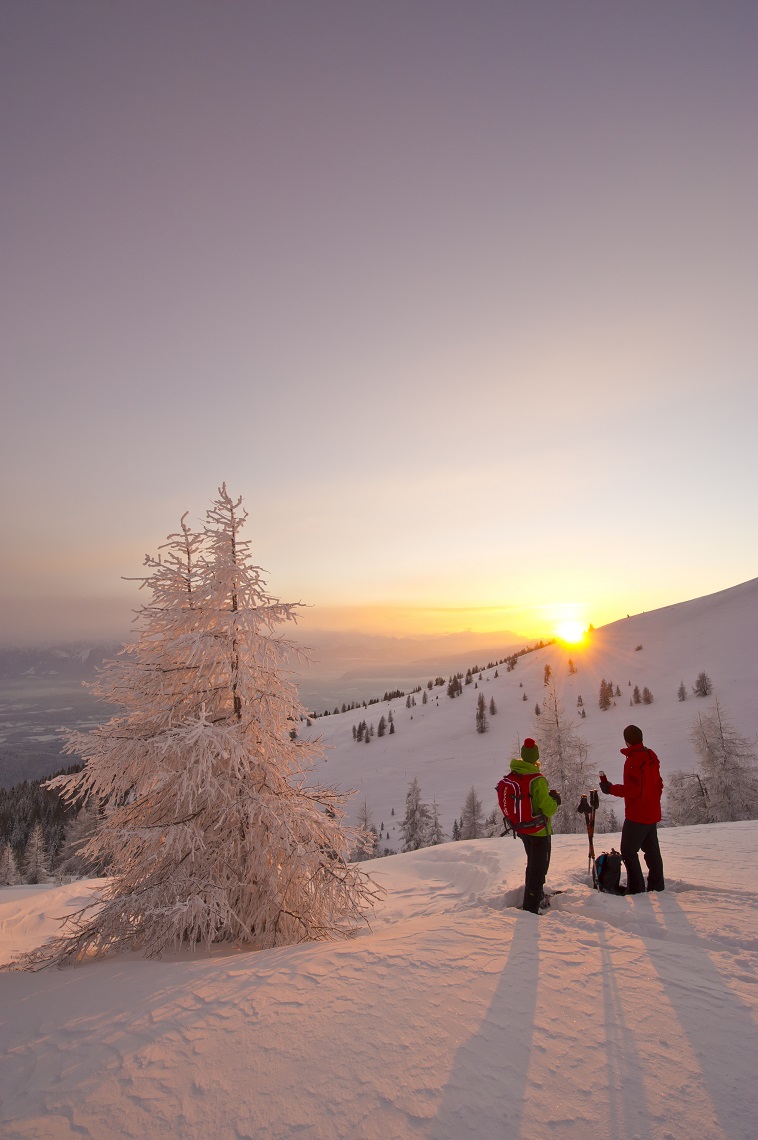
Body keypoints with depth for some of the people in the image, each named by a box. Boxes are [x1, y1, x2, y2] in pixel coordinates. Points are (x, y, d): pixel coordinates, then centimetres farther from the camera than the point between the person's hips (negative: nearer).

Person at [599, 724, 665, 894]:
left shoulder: (633, 760, -21)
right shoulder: (651, 757, 6)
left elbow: (633, 790, -24)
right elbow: (658, 785, 14)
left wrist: (611, 789, -14)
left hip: (637, 815, -9)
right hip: (652, 814, 9)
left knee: (628, 850, 0)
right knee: (652, 850, 18)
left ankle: (636, 888, 1)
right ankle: (657, 885, 26)